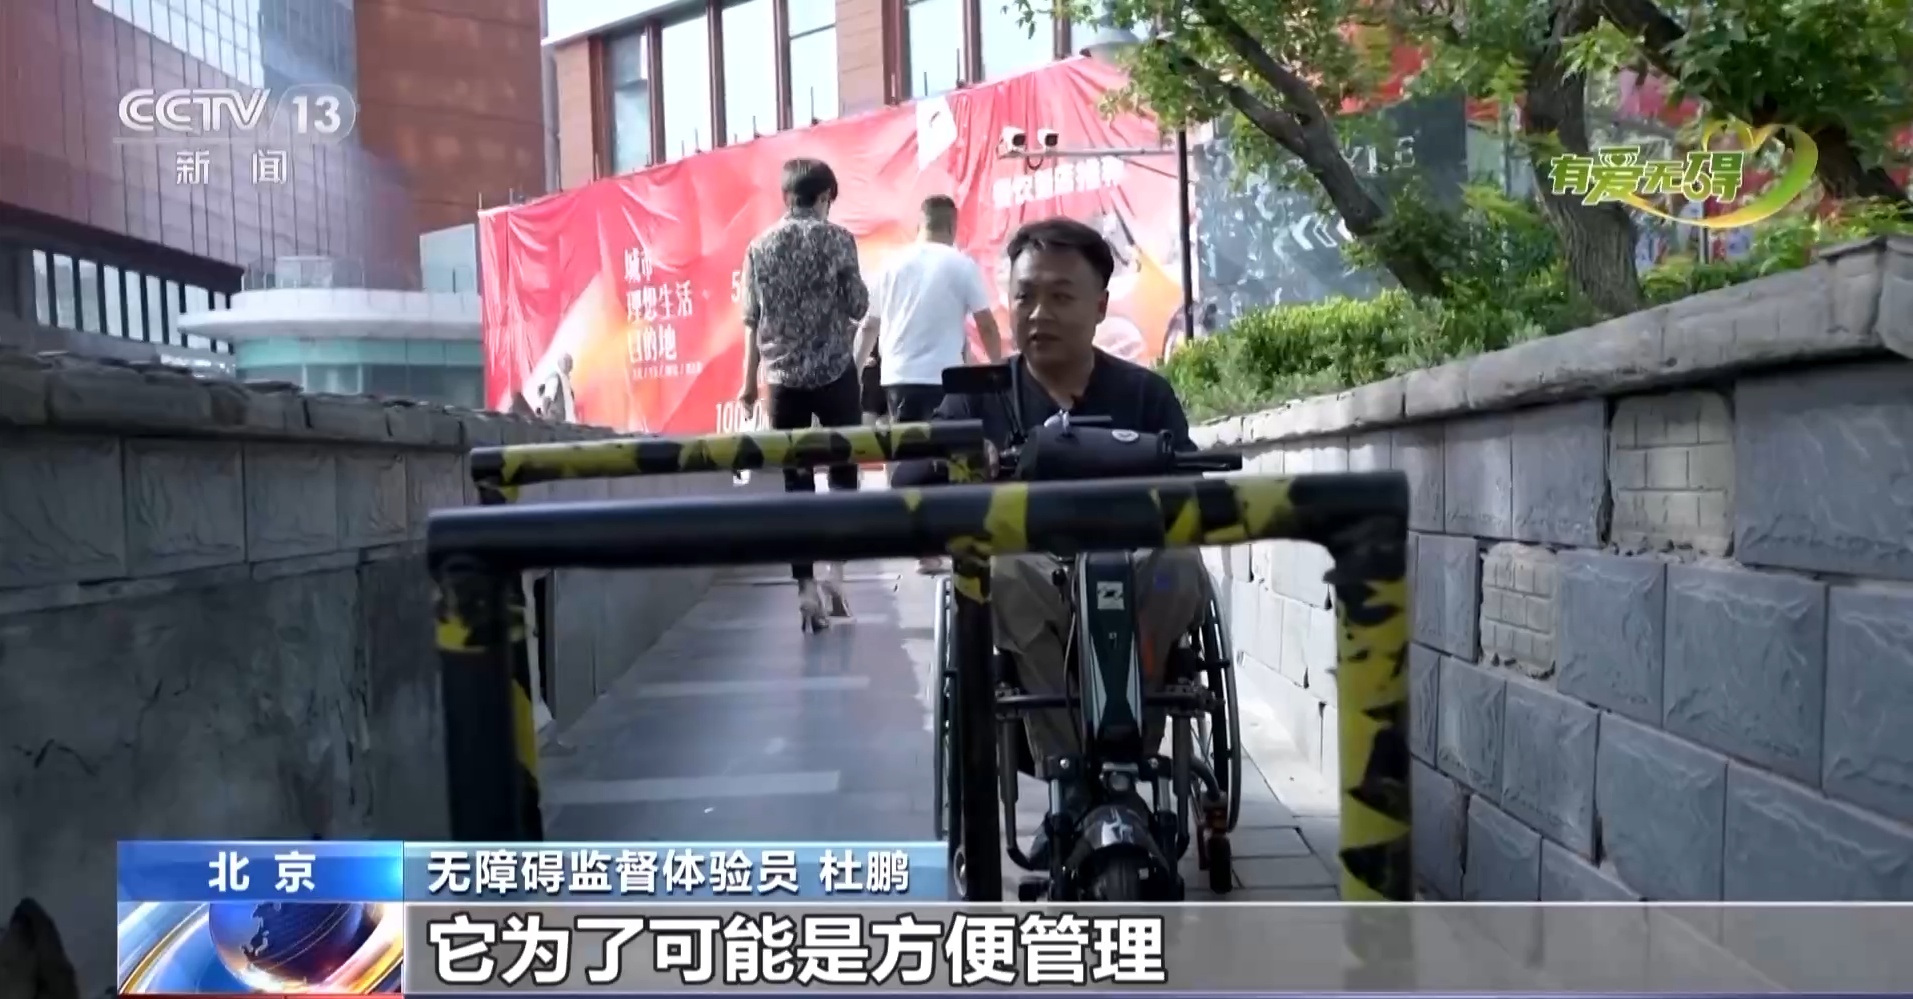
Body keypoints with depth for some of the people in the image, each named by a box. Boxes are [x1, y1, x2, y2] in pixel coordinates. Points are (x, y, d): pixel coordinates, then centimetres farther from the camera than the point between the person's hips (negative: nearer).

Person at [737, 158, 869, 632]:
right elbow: (858, 308, -3)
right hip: (835, 372, -2)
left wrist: (750, 381, 13)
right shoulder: (837, 239, -2)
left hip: (783, 377, 2)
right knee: (842, 472, 13)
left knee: (796, 482, 5)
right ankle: (834, 569, 1)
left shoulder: (760, 246, 7)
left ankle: (806, 588, 3)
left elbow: (752, 320, 7)